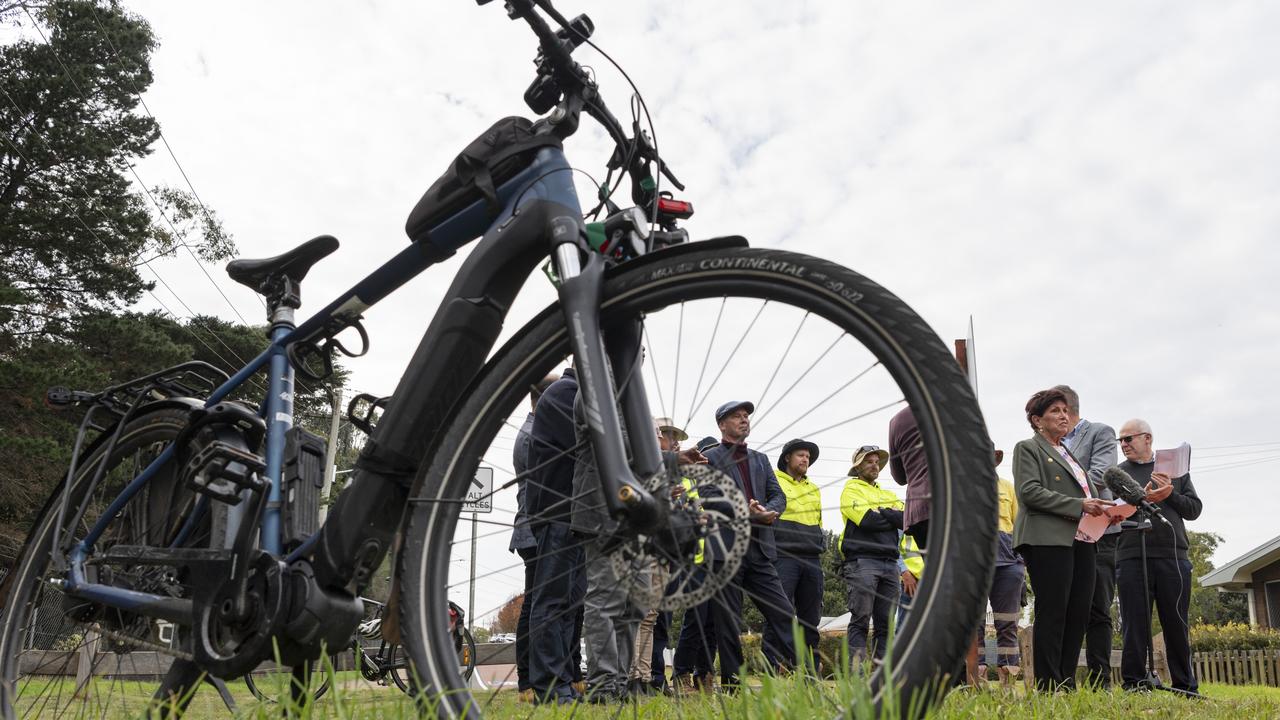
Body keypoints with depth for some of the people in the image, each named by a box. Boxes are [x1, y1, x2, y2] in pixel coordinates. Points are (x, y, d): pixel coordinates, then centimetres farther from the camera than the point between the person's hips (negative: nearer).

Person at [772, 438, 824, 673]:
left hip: (812, 559, 6)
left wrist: (821, 544, 18)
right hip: (784, 557, -6)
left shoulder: (814, 489, 24)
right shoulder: (773, 482, 4)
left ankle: (811, 673, 12)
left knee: (810, 618, 7)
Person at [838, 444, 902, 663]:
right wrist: (893, 519, 3)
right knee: (860, 621, -9)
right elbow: (867, 520, -12)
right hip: (862, 561, -6)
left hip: (889, 563, 6)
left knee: (885, 624, 5)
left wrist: (882, 514, -5)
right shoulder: (851, 490, 6)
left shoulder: (888, 495, 25)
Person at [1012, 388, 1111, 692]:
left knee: (1078, 615, 4)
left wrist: (1103, 510, 6)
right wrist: (1079, 505, -14)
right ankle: (1049, 687, -5)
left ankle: (1067, 685, 9)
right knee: (1052, 613, -8)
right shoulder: (1028, 448, 3)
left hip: (1080, 540, 8)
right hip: (1048, 539, -8)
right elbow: (1029, 491, -10)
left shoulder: (1068, 454, 28)